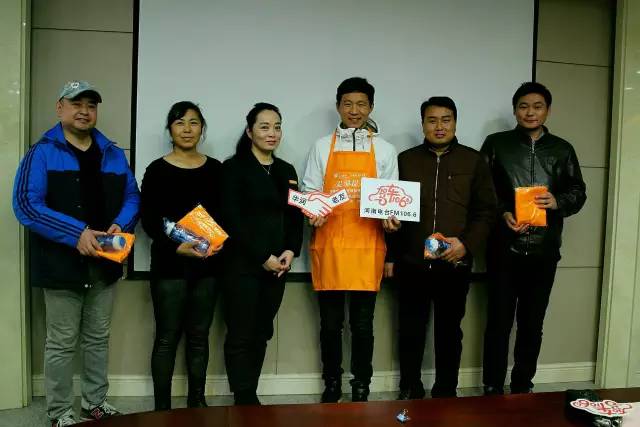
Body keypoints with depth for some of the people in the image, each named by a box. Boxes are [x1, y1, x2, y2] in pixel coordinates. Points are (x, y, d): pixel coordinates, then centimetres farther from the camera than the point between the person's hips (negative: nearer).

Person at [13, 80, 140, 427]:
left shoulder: (113, 154, 9)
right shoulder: (42, 152, -7)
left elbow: (132, 197, 11)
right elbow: (25, 204, -15)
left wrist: (121, 225, -10)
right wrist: (76, 233, -24)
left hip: (105, 261, 5)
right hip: (62, 263, -5)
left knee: (98, 338, 16)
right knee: (62, 342, 6)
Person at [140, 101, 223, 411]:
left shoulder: (215, 169, 7)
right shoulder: (157, 170, -1)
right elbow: (148, 220, -4)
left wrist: (219, 242, -9)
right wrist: (178, 247, -17)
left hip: (207, 264, 3)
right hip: (169, 264, -2)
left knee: (199, 335, 11)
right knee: (167, 337, 3)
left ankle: (197, 400, 24)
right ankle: (162, 406, 16)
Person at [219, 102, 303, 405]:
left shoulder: (286, 170, 14)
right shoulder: (234, 167, -3)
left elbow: (296, 216, 12)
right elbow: (232, 219, -10)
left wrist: (291, 251, -5)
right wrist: (262, 257, -13)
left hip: (278, 265, 5)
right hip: (243, 264, -5)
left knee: (262, 334, 10)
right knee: (241, 335, -2)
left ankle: (249, 396, 21)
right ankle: (245, 401, 10)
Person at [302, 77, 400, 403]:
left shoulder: (384, 150, 8)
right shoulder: (322, 147, 7)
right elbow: (309, 191, 6)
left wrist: (390, 218, -12)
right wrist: (313, 212, -14)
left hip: (367, 246, 0)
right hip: (329, 244, 0)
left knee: (363, 323, 6)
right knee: (331, 323, 9)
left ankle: (361, 388, 22)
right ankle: (332, 385, 26)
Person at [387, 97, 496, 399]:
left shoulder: (473, 161, 5)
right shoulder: (405, 160, 7)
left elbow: (486, 210, 4)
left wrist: (467, 244, -11)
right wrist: (390, 255, 5)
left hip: (455, 264, 0)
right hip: (411, 263, 1)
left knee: (449, 331, 11)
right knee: (411, 330, 9)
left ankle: (446, 392, 26)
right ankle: (409, 391, 26)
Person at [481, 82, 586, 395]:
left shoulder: (562, 149, 11)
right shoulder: (496, 144, 4)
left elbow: (578, 192, 10)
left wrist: (558, 202, -11)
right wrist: (503, 214, -16)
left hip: (544, 249, 2)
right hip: (504, 247, -2)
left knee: (532, 323, 11)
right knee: (499, 321, 4)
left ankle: (522, 387, 26)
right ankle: (493, 389, 16)